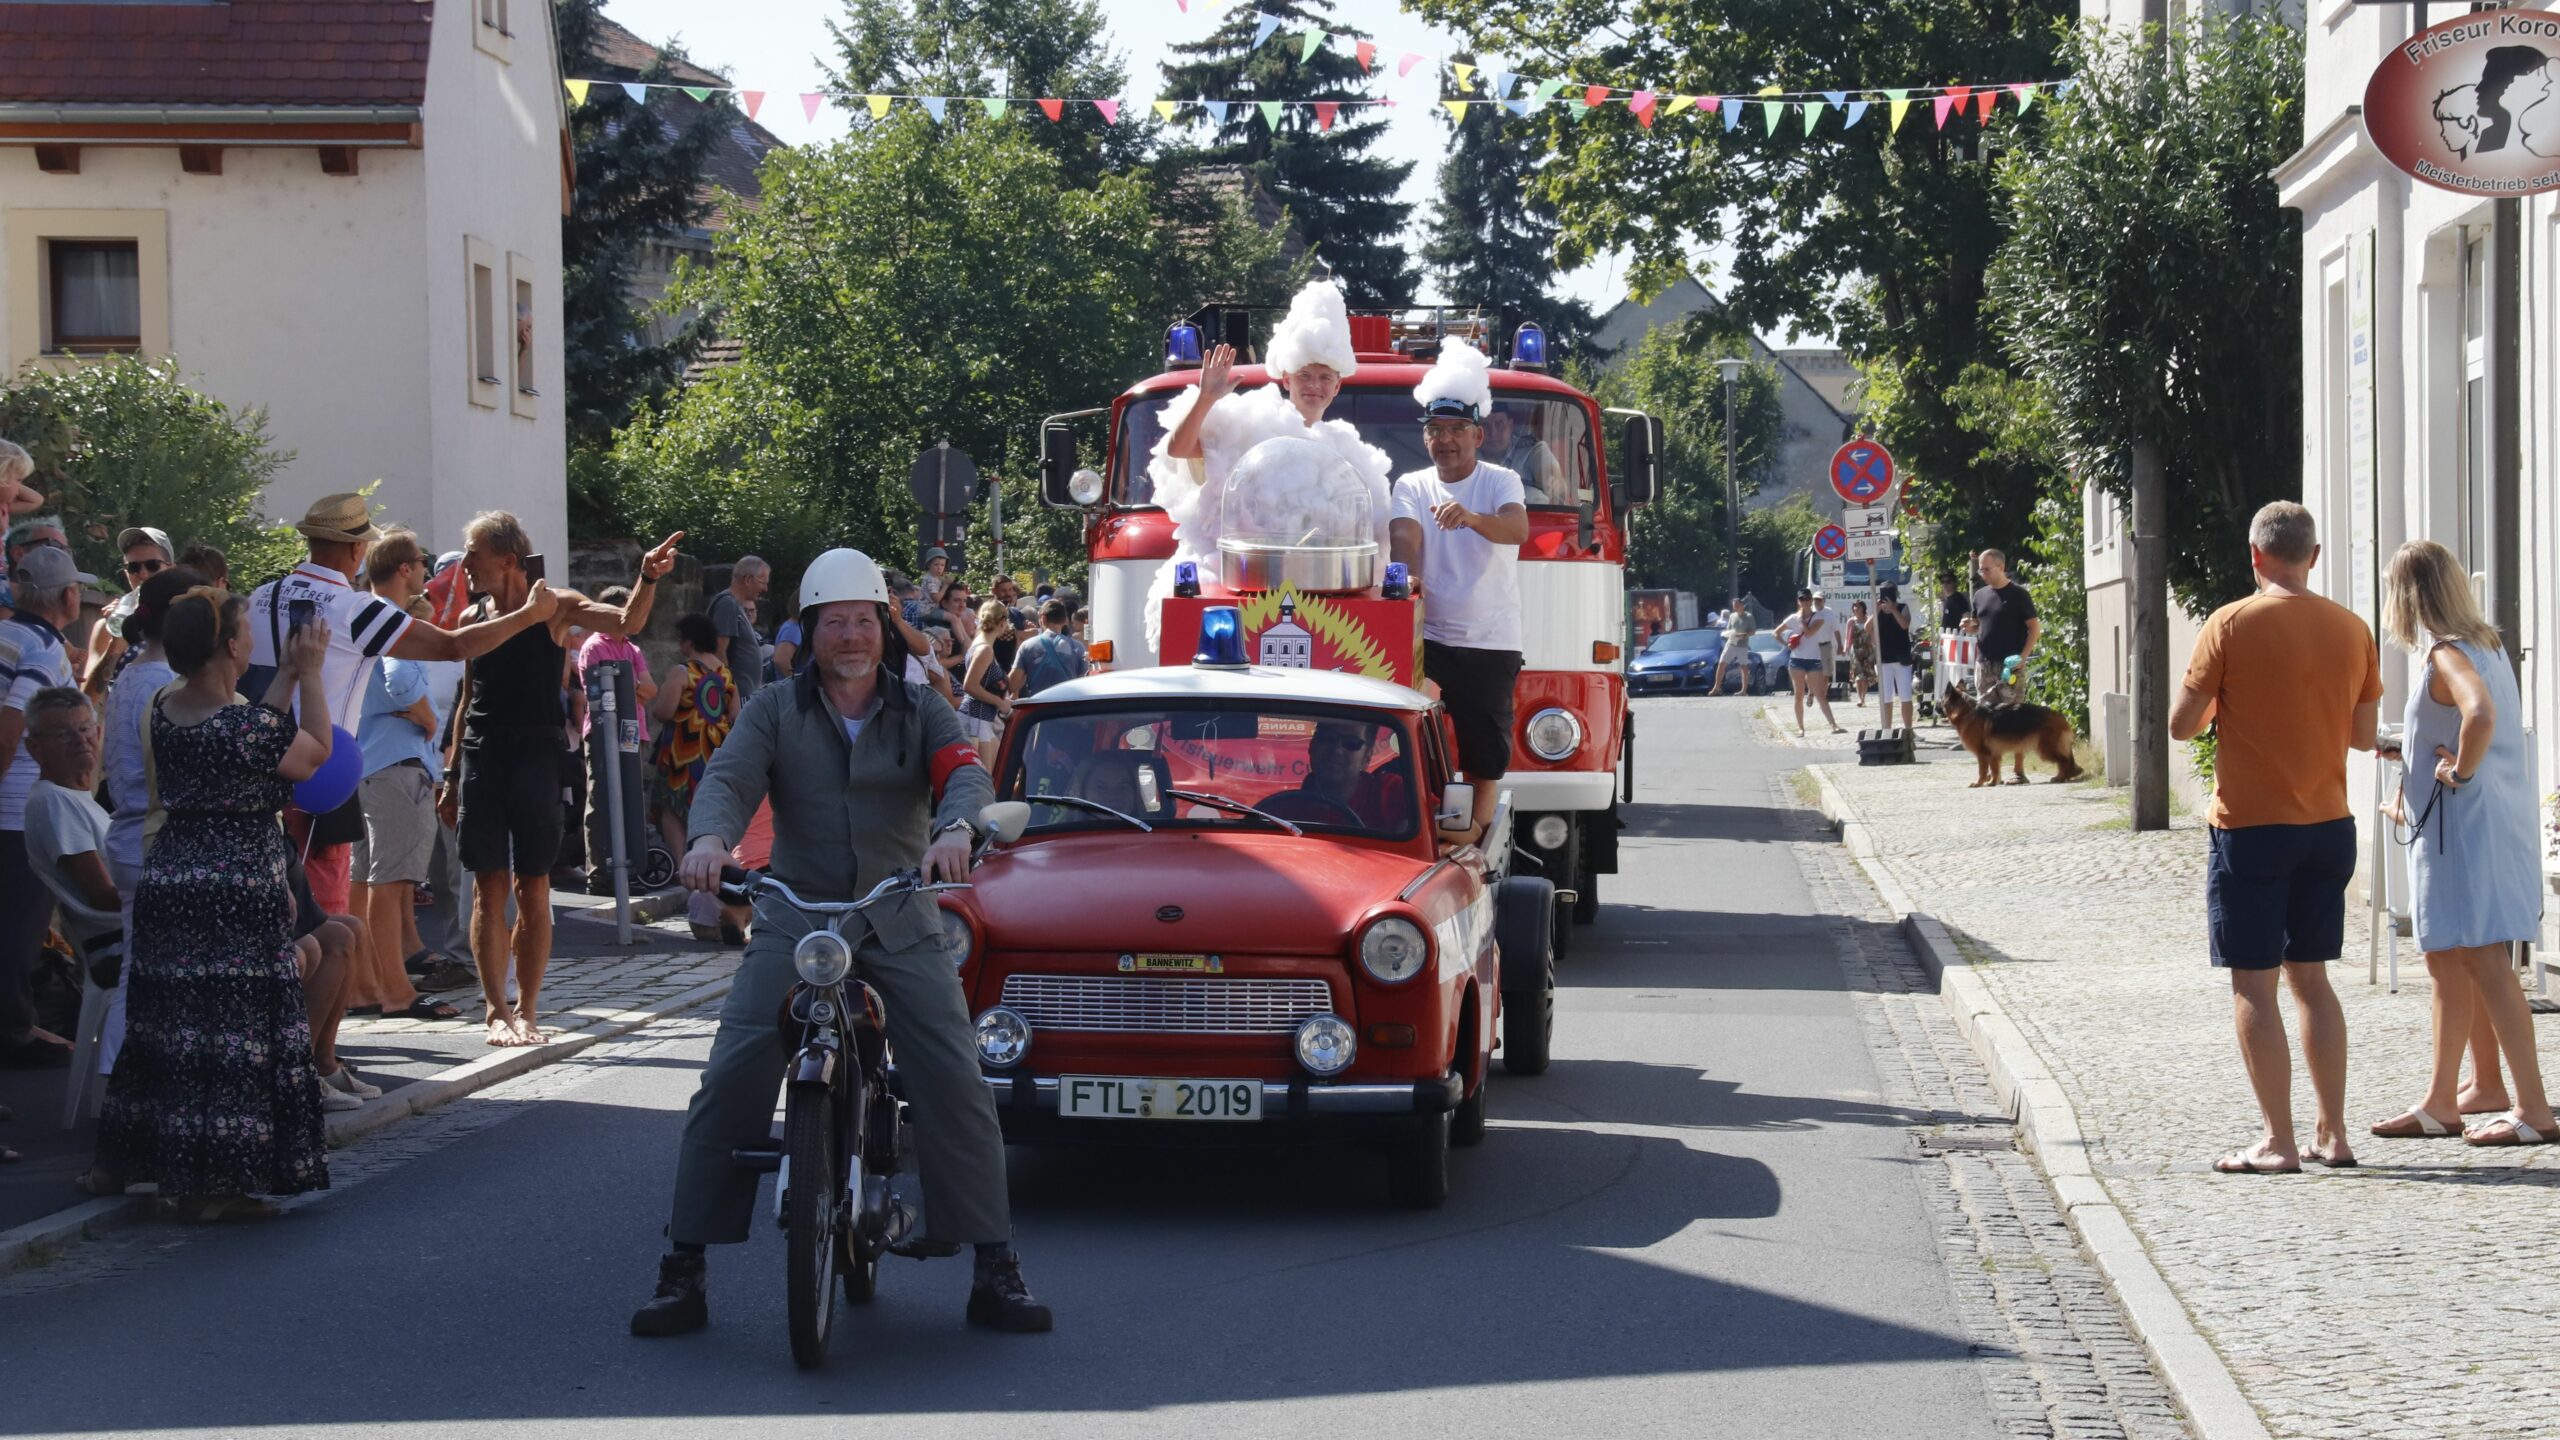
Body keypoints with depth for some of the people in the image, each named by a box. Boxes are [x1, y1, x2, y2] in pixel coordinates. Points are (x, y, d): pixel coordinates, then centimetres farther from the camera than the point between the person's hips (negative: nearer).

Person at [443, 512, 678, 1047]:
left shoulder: (553, 606, -1)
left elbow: (627, 623, -13)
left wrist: (648, 580, -32)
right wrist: (451, 774, 15)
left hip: (534, 758, -3)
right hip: (480, 761, 3)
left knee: (533, 891, 0)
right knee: (489, 888, 1)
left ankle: (526, 1012, 7)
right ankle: (497, 1011, 5)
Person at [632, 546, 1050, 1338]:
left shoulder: (919, 710, 8)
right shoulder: (776, 711, 8)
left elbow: (966, 771, -10)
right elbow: (730, 777, -8)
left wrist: (955, 829, -34)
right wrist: (709, 837, -31)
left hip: (901, 920, 0)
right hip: (793, 914, 0)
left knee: (956, 1081, -11)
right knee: (731, 1080, -12)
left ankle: (995, 1270, -4)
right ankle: (683, 1270, -6)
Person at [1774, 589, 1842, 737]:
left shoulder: (1818, 617, -1)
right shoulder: (1793, 618, 5)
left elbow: (1809, 633, -16)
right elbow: (1777, 632, 15)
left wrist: (1802, 619, -8)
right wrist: (1786, 644, 0)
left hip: (1814, 659, -2)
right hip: (1796, 659, 2)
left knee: (1820, 695, -7)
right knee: (1799, 695, 2)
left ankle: (1833, 724, -10)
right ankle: (1800, 727, 9)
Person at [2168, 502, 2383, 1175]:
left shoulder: (2232, 624, -11)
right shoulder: (2352, 629, 2)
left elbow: (2181, 724, -6)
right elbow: (2363, 734, 10)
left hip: (2250, 826, -5)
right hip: (2329, 826, 5)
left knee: (2253, 985, 1)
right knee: (2311, 978, 15)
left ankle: (2279, 1143, -2)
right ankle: (2332, 1133, 14)